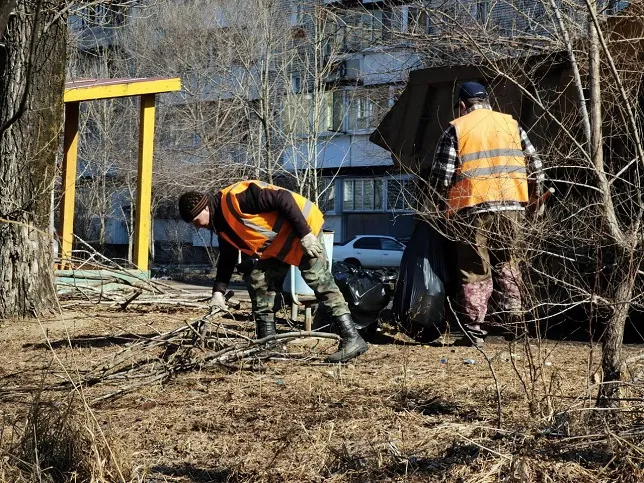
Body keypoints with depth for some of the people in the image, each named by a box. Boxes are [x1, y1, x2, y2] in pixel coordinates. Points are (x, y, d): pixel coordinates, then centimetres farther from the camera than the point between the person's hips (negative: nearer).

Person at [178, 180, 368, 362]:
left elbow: (283, 199, -28)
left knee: (318, 279, -16)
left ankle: (352, 339, -17)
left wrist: (305, 234, -28)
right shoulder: (223, 225, 5)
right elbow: (227, 259, 15)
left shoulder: (235, 197, -26)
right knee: (258, 281, 5)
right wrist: (218, 291, 6)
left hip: (303, 225, -10)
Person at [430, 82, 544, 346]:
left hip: (471, 207, -3)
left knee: (474, 270, 3)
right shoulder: (511, 124, 12)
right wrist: (534, 195, 26)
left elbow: (441, 176, -4)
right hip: (510, 205, 3)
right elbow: (535, 165, 11)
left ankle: (473, 331, 5)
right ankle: (513, 312, 8)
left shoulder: (456, 129, 2)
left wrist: (444, 205, 12)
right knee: (507, 261, 19)